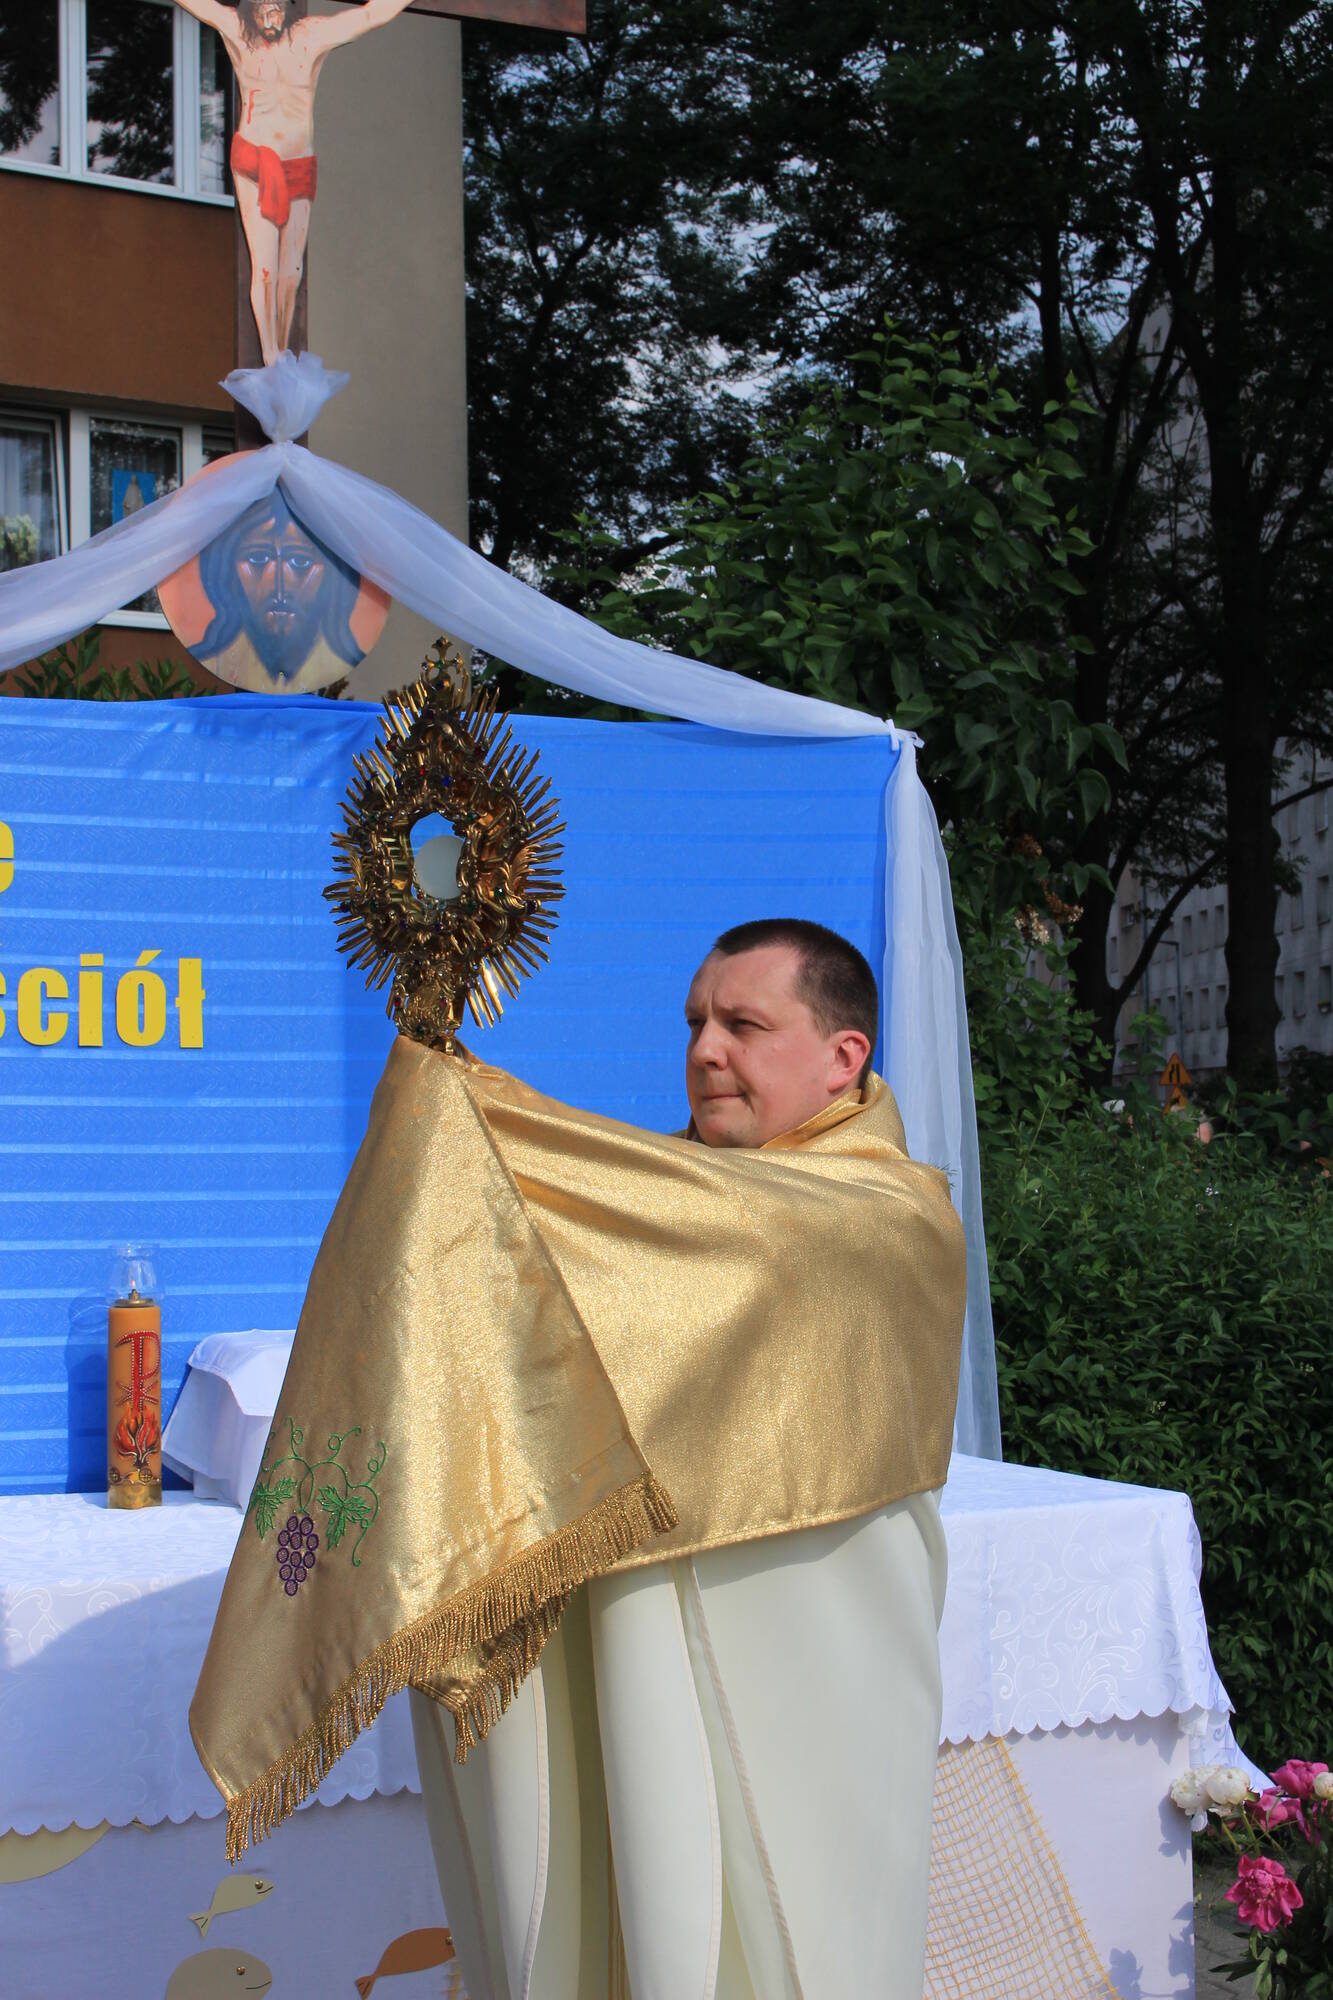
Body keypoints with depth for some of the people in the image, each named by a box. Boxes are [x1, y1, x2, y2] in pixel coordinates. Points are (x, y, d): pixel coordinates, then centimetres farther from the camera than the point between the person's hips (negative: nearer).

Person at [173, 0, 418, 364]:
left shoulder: (312, 35, -2)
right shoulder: (237, 31, -2)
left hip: (300, 169, 2)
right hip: (253, 161, -2)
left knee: (291, 271, 6)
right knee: (264, 267, -10)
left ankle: (282, 352, 22)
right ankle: (270, 361, -10)